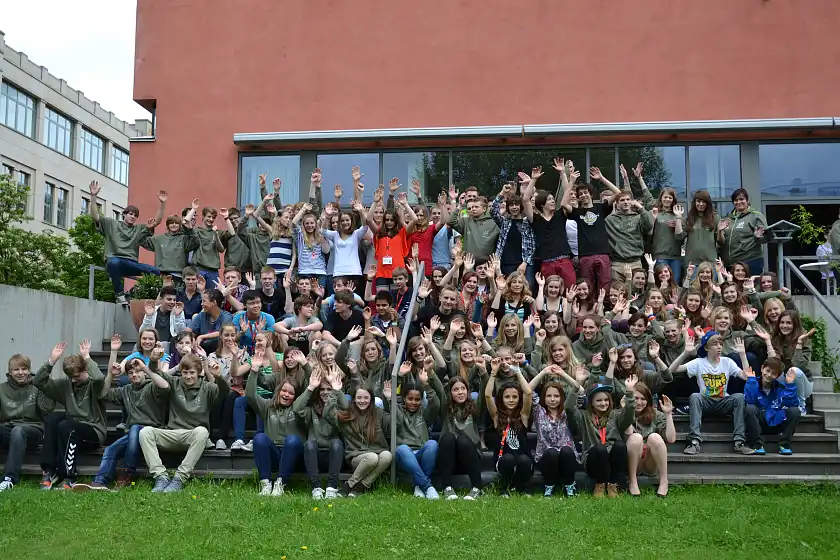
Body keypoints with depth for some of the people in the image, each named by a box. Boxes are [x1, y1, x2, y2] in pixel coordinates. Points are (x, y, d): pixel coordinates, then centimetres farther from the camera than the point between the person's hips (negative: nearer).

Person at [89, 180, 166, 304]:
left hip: (132, 264, 3)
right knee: (114, 262, -43)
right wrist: (93, 196, -6)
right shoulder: (111, 224, 17)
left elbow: (156, 221, 17)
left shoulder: (139, 230, 24)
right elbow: (95, 217, 4)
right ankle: (120, 295, -29)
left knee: (157, 272, -23)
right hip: (114, 260, -3)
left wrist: (163, 203, 6)